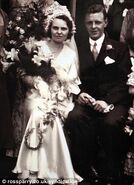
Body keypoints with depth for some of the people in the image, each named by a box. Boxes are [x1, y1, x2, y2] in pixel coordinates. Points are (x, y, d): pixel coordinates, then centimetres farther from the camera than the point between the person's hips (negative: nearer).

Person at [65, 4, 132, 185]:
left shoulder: (120, 48, 9)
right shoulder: (78, 48, 16)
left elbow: (124, 81, 0)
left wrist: (108, 102, -16)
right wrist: (79, 94, -10)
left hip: (114, 101, -2)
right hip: (87, 100, 2)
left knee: (111, 122, -35)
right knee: (74, 117, -32)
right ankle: (87, 170, -17)